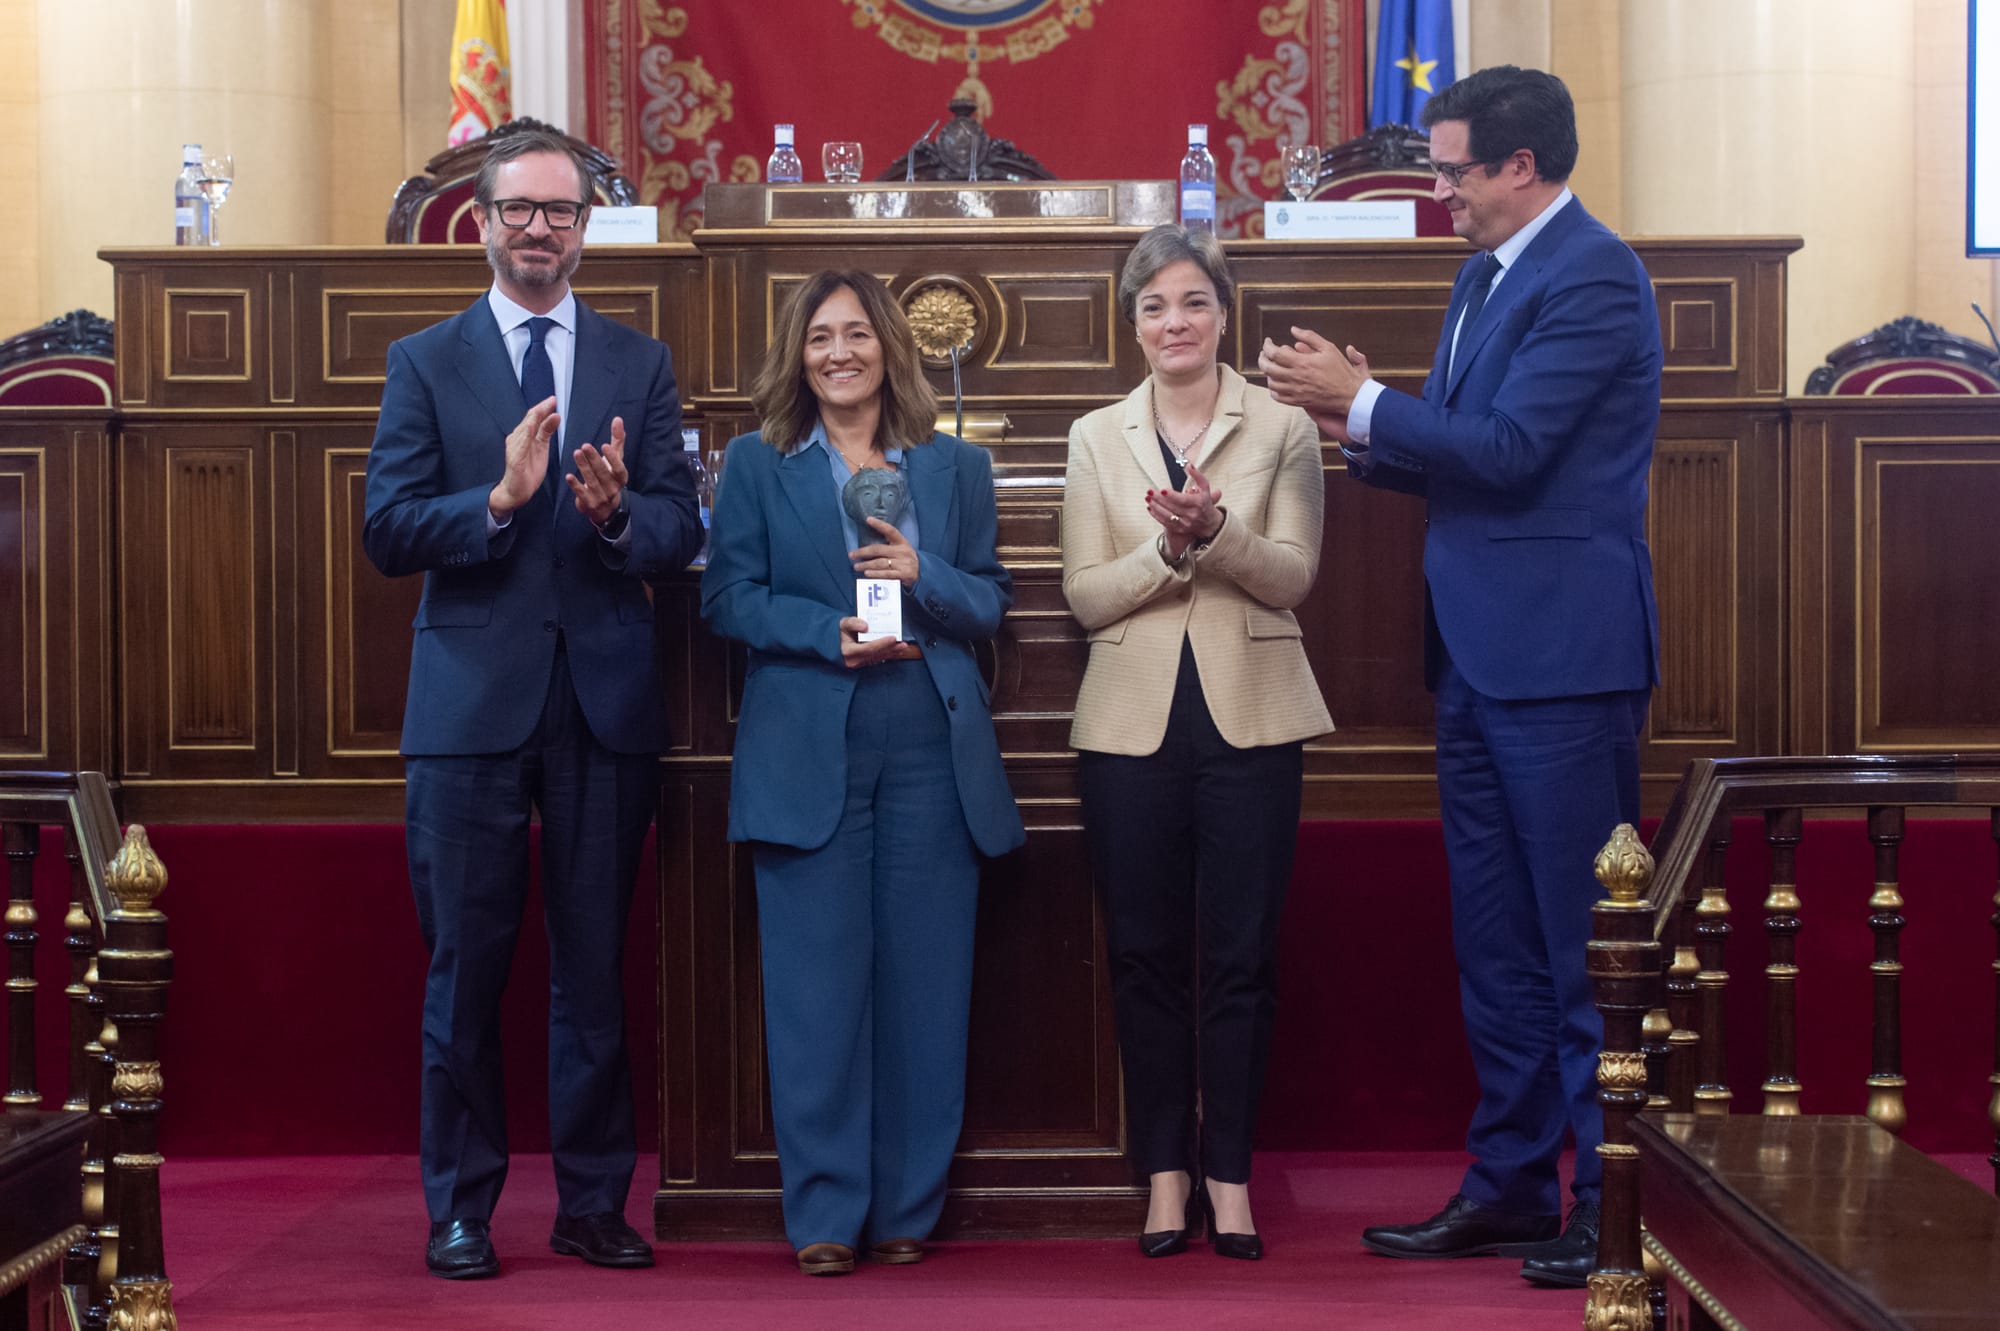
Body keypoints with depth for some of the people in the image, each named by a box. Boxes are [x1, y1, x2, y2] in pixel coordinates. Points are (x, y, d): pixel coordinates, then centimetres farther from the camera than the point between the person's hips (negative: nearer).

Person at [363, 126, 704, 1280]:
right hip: (473, 701, -1)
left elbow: (682, 530, 2)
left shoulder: (640, 364, 9)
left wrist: (616, 513, -19)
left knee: (596, 965, 7)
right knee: (467, 966, 4)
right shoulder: (425, 363, 5)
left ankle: (595, 1202, 17)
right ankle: (461, 1207, 15)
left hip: (606, 702, 1)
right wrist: (500, 497, -19)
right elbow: (388, 533, -4)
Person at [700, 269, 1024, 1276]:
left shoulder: (955, 468, 13)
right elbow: (727, 598, 2)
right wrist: (827, 633, -13)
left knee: (924, 983, 2)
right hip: (807, 757, -1)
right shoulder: (756, 465, 9)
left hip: (934, 753, 2)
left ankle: (907, 1209, 12)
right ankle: (824, 1213, 5)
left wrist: (924, 577, -10)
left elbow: (992, 603, 11)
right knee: (816, 984, -2)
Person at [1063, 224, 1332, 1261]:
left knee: (1241, 957, 2)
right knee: (1145, 953, 5)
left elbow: (1293, 574, -5)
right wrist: (1168, 548, -16)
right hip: (1133, 724, 1)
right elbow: (1085, 594, 1)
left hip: (1249, 719, -1)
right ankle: (1165, 1171, 16)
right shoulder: (1097, 438, 8)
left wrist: (1216, 531, -22)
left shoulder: (1282, 429, 4)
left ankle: (1229, 1172, 14)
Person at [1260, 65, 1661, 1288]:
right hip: (1480, 659, 9)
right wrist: (1361, 427, 2)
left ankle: (1611, 1201, 7)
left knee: (1581, 938, -2)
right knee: (1496, 942, 14)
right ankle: (1510, 1185, 23)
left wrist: (1361, 399, -11)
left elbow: (1508, 450, -19)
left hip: (1562, 656, -9)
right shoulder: (1484, 277, 16)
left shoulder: (1592, 278, -12)